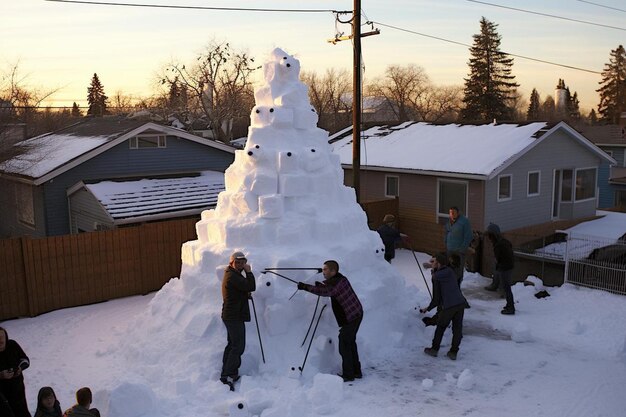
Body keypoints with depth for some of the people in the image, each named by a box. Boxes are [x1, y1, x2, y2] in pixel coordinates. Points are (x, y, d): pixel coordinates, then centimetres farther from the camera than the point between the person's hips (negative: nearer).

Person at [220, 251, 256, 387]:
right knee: (238, 346, -9)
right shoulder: (232, 276, -18)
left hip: (231, 316, 11)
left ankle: (227, 373, 24)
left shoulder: (233, 274, 16)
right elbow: (251, 287, -24)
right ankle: (228, 375, -8)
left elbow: (240, 292, 19)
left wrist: (246, 294, -1)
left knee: (232, 344, 16)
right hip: (234, 317, -11)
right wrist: (249, 271, -13)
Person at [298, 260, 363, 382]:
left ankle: (348, 374, 8)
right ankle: (356, 371, 30)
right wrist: (321, 285, 5)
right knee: (350, 343, 20)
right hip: (356, 314, 10)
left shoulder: (337, 283, -22)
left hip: (350, 318, -10)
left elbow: (325, 292, -33)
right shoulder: (339, 279, 9)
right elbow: (329, 289, 24)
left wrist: (306, 287, -31)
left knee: (344, 346, -1)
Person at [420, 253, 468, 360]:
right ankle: (453, 352, 15)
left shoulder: (436, 277, -4)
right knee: (457, 328, 12)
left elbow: (436, 298, -1)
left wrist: (428, 308, 11)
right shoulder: (450, 271, 10)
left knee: (440, 327, 14)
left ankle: (434, 349, 22)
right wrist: (434, 268, 33)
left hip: (448, 306, -5)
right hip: (461, 303, 5)